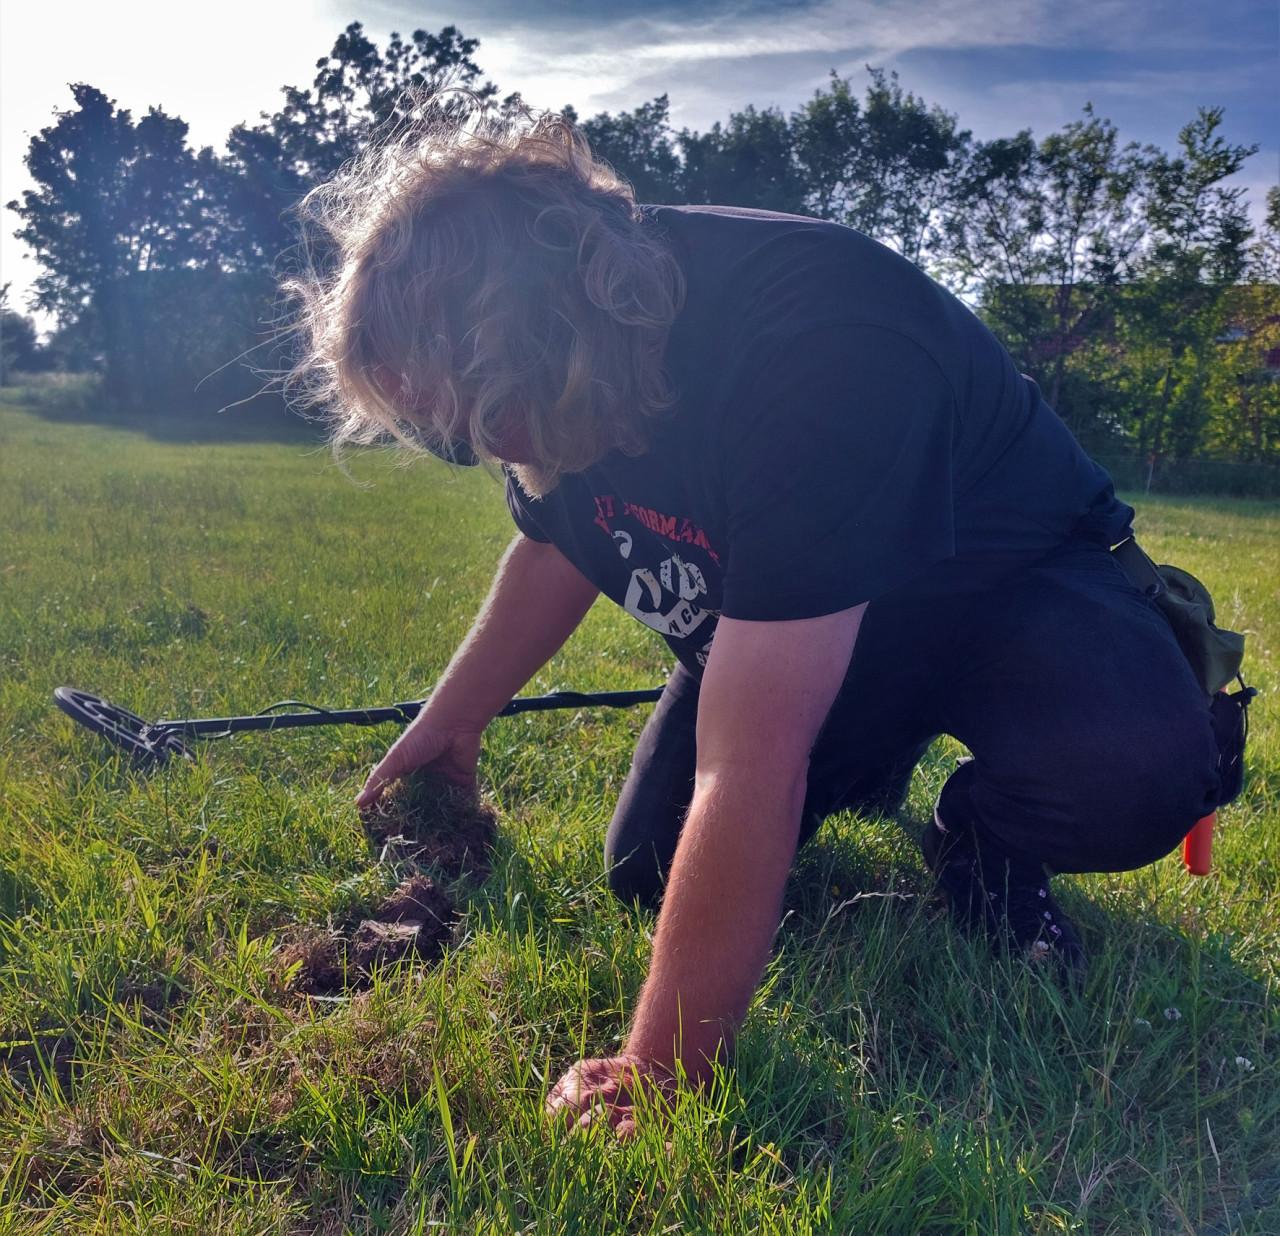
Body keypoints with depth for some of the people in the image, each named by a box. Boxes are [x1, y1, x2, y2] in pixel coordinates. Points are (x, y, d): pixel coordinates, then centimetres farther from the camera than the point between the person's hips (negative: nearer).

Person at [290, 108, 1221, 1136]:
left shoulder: (818, 356, -41)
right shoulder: (561, 321, -16)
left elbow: (746, 769, -41)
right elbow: (554, 548, 6)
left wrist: (660, 1076, -34)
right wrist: (450, 721, 9)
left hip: (996, 579, -6)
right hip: (775, 610, 6)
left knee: (1130, 772, -36)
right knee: (647, 875, -1)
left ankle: (981, 839, -1)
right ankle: (874, 755, 22)